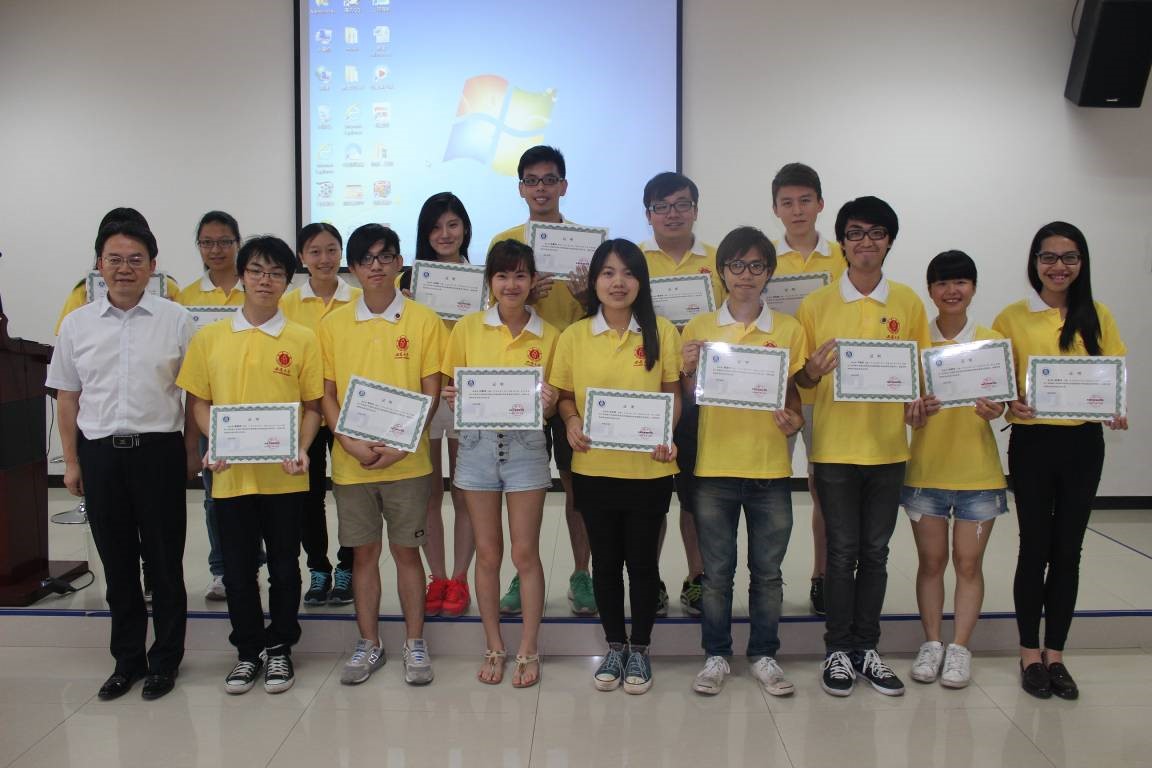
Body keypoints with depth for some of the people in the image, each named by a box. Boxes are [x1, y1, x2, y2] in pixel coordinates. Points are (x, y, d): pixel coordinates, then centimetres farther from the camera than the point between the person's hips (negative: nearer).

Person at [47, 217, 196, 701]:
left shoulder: (176, 321, -1)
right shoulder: (77, 324, 7)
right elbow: (68, 396, 12)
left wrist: (192, 454, 0)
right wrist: (71, 461, 9)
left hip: (158, 449, -2)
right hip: (100, 455, 3)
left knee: (164, 561, 6)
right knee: (117, 562, 12)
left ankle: (165, 660, 20)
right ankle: (127, 659, 26)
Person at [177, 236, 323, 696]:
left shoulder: (303, 339, 0)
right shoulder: (209, 337, 4)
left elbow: (312, 406, 3)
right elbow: (199, 401, 8)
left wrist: (302, 450, -12)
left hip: (283, 476, -1)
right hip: (231, 474, 1)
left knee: (284, 566, 10)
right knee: (238, 568, 11)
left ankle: (279, 648, 26)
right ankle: (247, 650, 28)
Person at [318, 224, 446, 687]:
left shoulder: (423, 320, -1)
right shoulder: (333, 324, 5)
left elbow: (431, 392, -3)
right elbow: (327, 394, 5)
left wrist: (399, 446, -14)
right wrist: (351, 444, -10)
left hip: (406, 461, -2)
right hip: (350, 462, 2)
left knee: (406, 550, 6)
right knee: (363, 552, 10)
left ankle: (415, 644, 19)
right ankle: (368, 644, 23)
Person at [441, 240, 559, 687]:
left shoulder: (548, 336, 2)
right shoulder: (468, 328, 3)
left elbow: (553, 404, 6)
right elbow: (450, 389, 7)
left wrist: (548, 404, -16)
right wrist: (453, 399, -15)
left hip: (525, 446, -1)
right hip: (478, 444, 1)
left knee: (525, 553, 3)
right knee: (487, 553, 9)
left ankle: (528, 651, 17)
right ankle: (494, 648, 23)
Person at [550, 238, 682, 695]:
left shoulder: (661, 332, -2)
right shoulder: (574, 336, 1)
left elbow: (672, 395, 2)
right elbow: (565, 396, 8)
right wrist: (572, 421, -13)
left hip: (649, 469, -1)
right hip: (593, 469, 1)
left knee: (642, 560, 9)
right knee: (605, 560, 13)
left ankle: (640, 649, 27)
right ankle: (615, 647, 30)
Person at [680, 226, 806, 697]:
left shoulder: (788, 330, 3)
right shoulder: (699, 328, 2)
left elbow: (792, 392, 10)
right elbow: (688, 399, 6)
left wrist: (795, 418, -11)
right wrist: (689, 371, -14)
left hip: (770, 468, 1)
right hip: (714, 467, 0)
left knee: (767, 570, 10)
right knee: (717, 571, 9)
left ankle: (763, 655, 24)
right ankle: (716, 655, 22)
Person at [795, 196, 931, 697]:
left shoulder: (908, 303, 5)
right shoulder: (816, 304, -1)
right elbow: (800, 378, 2)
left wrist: (916, 398, -9)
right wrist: (813, 372, -20)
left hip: (888, 445, 2)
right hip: (834, 446, -2)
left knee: (875, 552, 10)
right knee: (842, 551, 4)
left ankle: (866, 647, 23)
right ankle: (839, 650, 17)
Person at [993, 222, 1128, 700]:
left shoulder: (1098, 318, 5)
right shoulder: (1013, 318, -2)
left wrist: (1116, 411, -12)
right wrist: (1011, 405, -22)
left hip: (1083, 444, 2)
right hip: (1032, 443, -2)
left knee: (1068, 550, 8)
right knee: (1035, 548, 5)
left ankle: (1055, 654, 21)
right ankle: (1030, 654, 18)